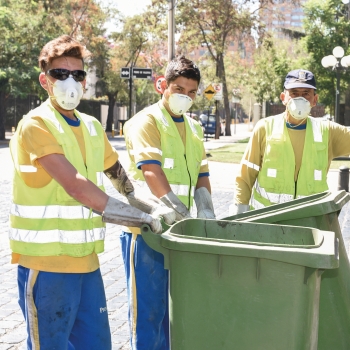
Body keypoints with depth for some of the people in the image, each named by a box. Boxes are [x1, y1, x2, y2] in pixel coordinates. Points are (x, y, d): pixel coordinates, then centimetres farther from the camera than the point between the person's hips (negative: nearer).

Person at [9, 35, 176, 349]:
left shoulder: (92, 127, 13)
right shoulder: (36, 125, -11)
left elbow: (121, 179, 22)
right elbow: (76, 187, -21)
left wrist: (157, 206, 7)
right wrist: (145, 218, -20)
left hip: (86, 260, 7)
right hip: (47, 262, -7)